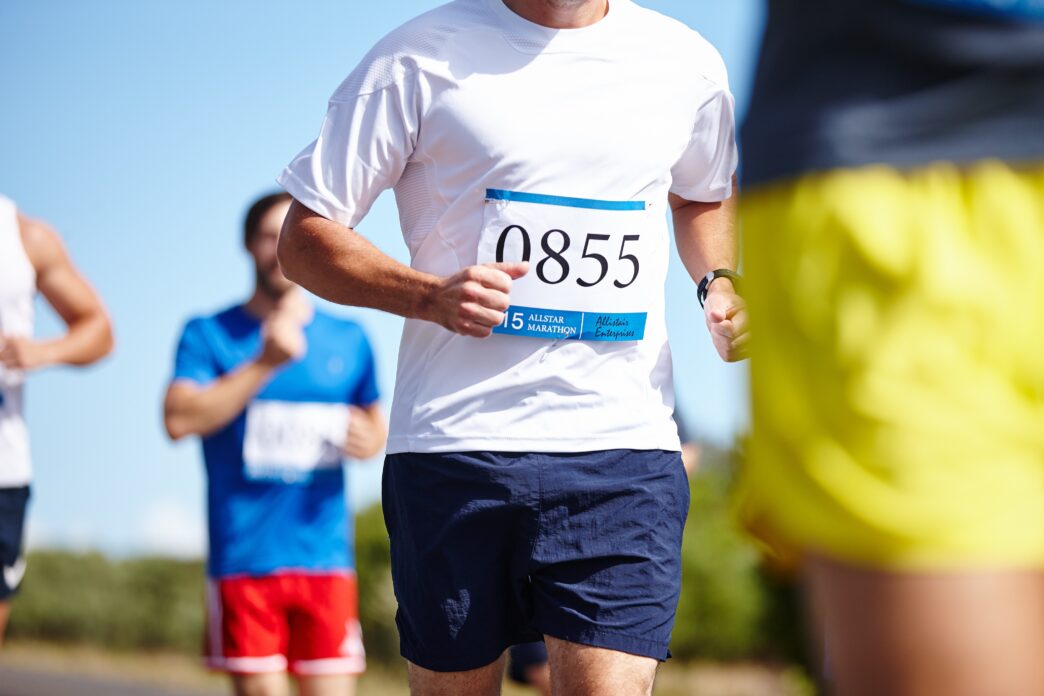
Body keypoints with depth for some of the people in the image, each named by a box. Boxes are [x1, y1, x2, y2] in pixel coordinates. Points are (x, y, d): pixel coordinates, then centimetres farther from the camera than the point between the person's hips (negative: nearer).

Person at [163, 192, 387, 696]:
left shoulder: (348, 339, 13)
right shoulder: (209, 335, 3)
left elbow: (375, 424, 26)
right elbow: (179, 419, -12)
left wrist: (369, 439, 1)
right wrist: (265, 364, -15)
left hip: (327, 556, 2)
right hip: (244, 555, -2)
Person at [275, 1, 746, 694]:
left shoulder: (687, 65, 9)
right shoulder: (423, 57, -1)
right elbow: (305, 239, 1)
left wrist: (720, 282, 8)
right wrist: (432, 296, -16)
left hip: (624, 454, 1)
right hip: (455, 447, -1)